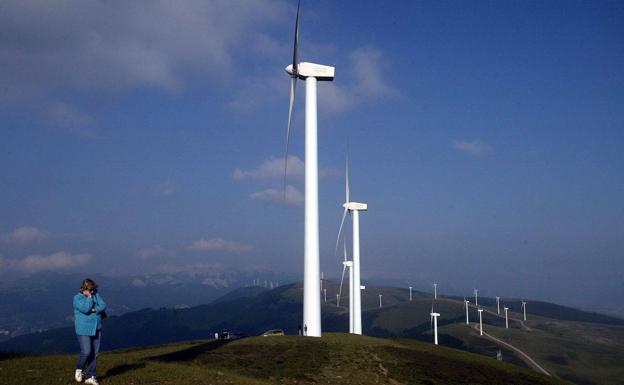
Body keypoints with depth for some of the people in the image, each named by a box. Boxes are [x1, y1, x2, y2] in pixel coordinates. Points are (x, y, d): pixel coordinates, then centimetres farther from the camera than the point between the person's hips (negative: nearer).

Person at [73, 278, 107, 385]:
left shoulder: (96, 295, 7)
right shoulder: (77, 298, -7)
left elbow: (103, 306, -2)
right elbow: (85, 309, -22)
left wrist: (94, 310, -17)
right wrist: (89, 297, -13)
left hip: (96, 329, 5)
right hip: (83, 329, -5)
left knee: (95, 354, 4)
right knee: (86, 352, -14)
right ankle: (79, 369, 15)